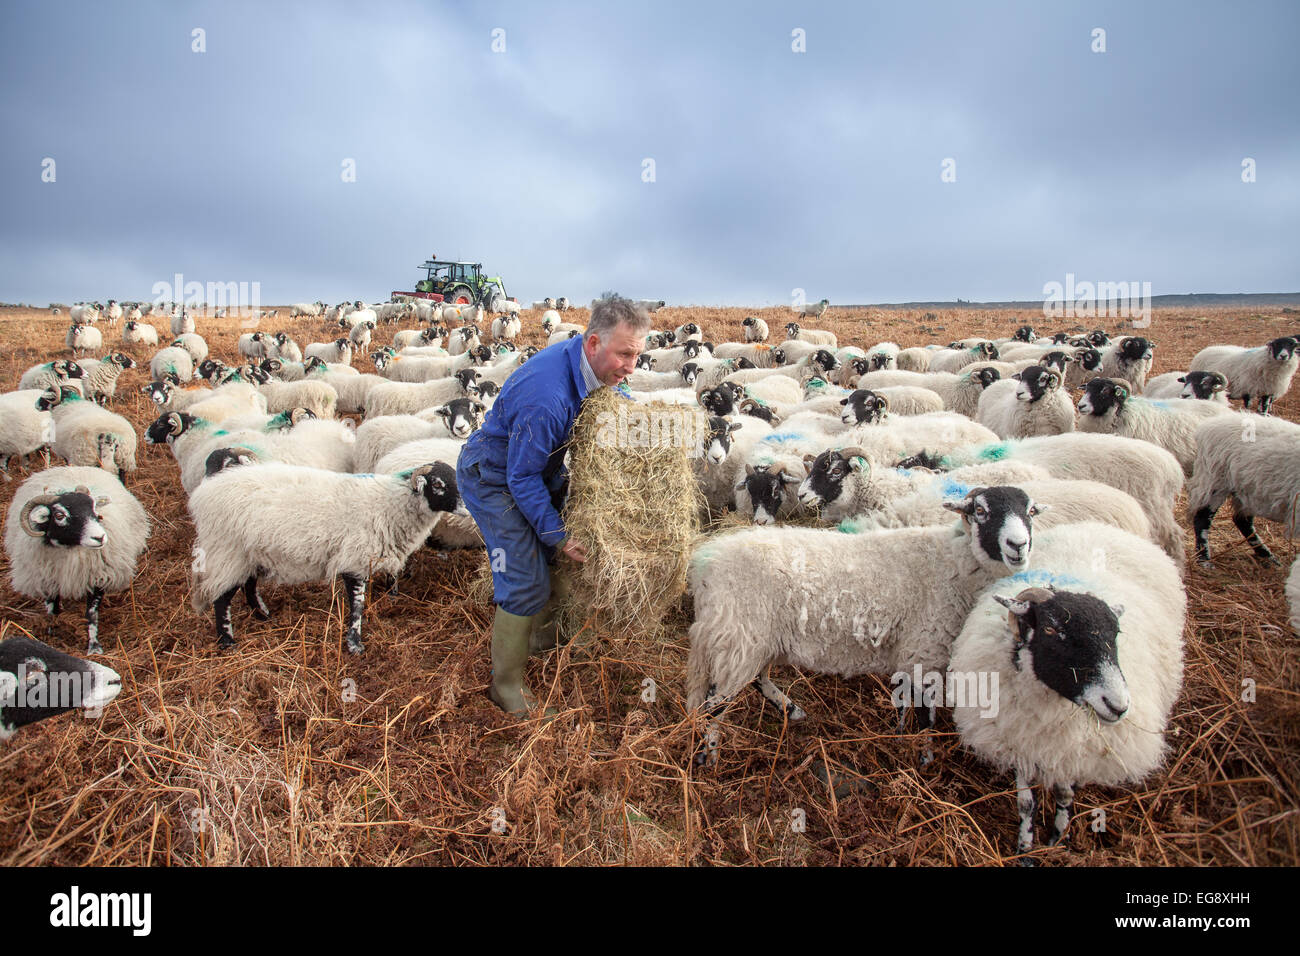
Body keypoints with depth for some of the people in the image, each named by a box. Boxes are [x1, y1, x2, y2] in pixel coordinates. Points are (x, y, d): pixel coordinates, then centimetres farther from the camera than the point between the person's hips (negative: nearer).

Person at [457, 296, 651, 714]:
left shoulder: (584, 365, -10)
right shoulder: (546, 396, -37)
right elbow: (522, 477, -28)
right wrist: (557, 535, -23)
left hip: (534, 468, 9)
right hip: (492, 479, -9)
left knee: (563, 556, 14)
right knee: (526, 581, -11)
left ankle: (545, 634, 38)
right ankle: (506, 683, 7)